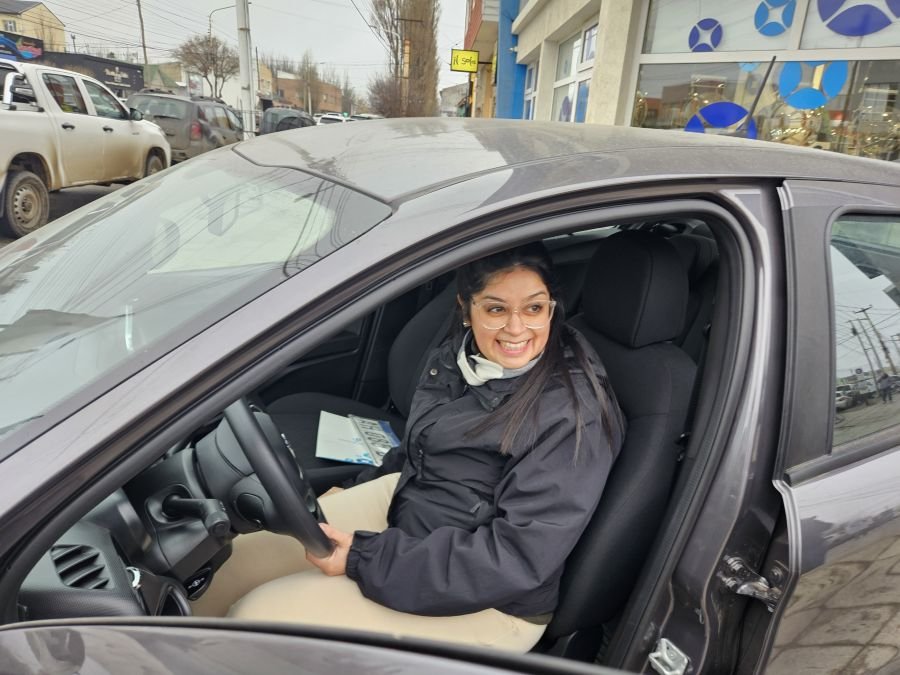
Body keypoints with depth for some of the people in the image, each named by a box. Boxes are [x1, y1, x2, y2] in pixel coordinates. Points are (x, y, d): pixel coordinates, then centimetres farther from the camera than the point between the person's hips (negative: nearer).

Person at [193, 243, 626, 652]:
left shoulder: (576, 413, -24)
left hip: (485, 602, -6)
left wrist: (365, 557, -25)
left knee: (261, 617, -12)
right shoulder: (457, 356, -2)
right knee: (231, 559, 2)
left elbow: (519, 554, -26)